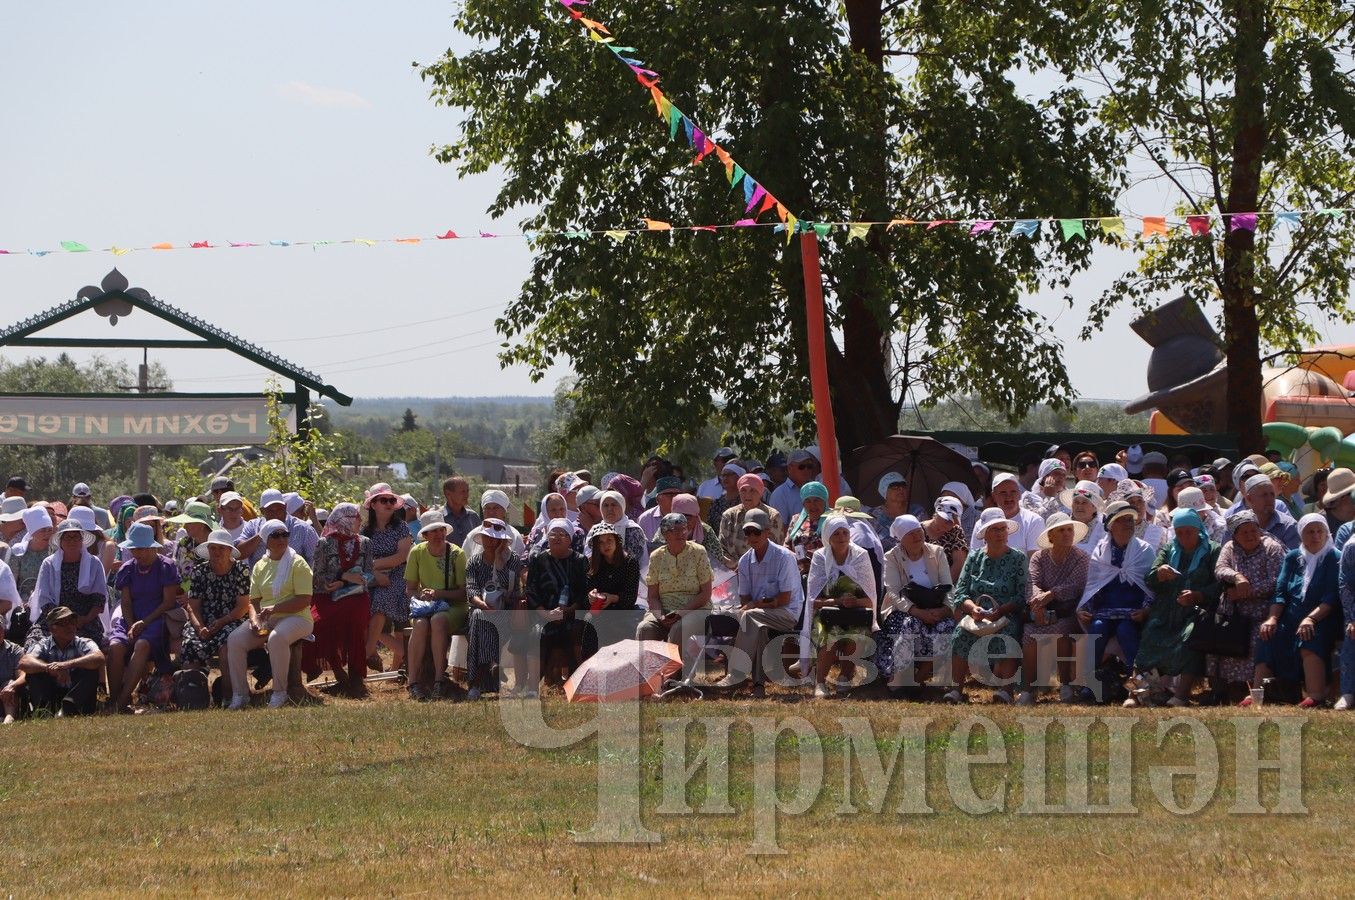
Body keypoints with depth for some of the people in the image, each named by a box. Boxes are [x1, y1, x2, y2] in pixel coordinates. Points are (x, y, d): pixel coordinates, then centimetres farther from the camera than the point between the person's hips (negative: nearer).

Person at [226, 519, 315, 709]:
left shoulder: (297, 563, -1)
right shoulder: (260, 566, 16)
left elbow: (304, 600, -10)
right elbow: (253, 600, 15)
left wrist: (274, 609, -16)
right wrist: (254, 620, -7)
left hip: (295, 618, -5)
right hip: (264, 621, 5)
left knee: (277, 637, -38)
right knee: (234, 639, -19)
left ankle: (280, 693, -27)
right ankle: (240, 694, -14)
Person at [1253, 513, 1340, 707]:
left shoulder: (1334, 559, 3)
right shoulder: (1293, 558, 17)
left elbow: (1332, 598, -9)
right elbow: (1280, 592, 9)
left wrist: (1311, 618, -24)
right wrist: (1272, 618, -9)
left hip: (1322, 618, -5)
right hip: (1291, 617, 5)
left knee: (1309, 639, -36)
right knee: (1267, 637, -22)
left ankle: (1315, 696, -43)